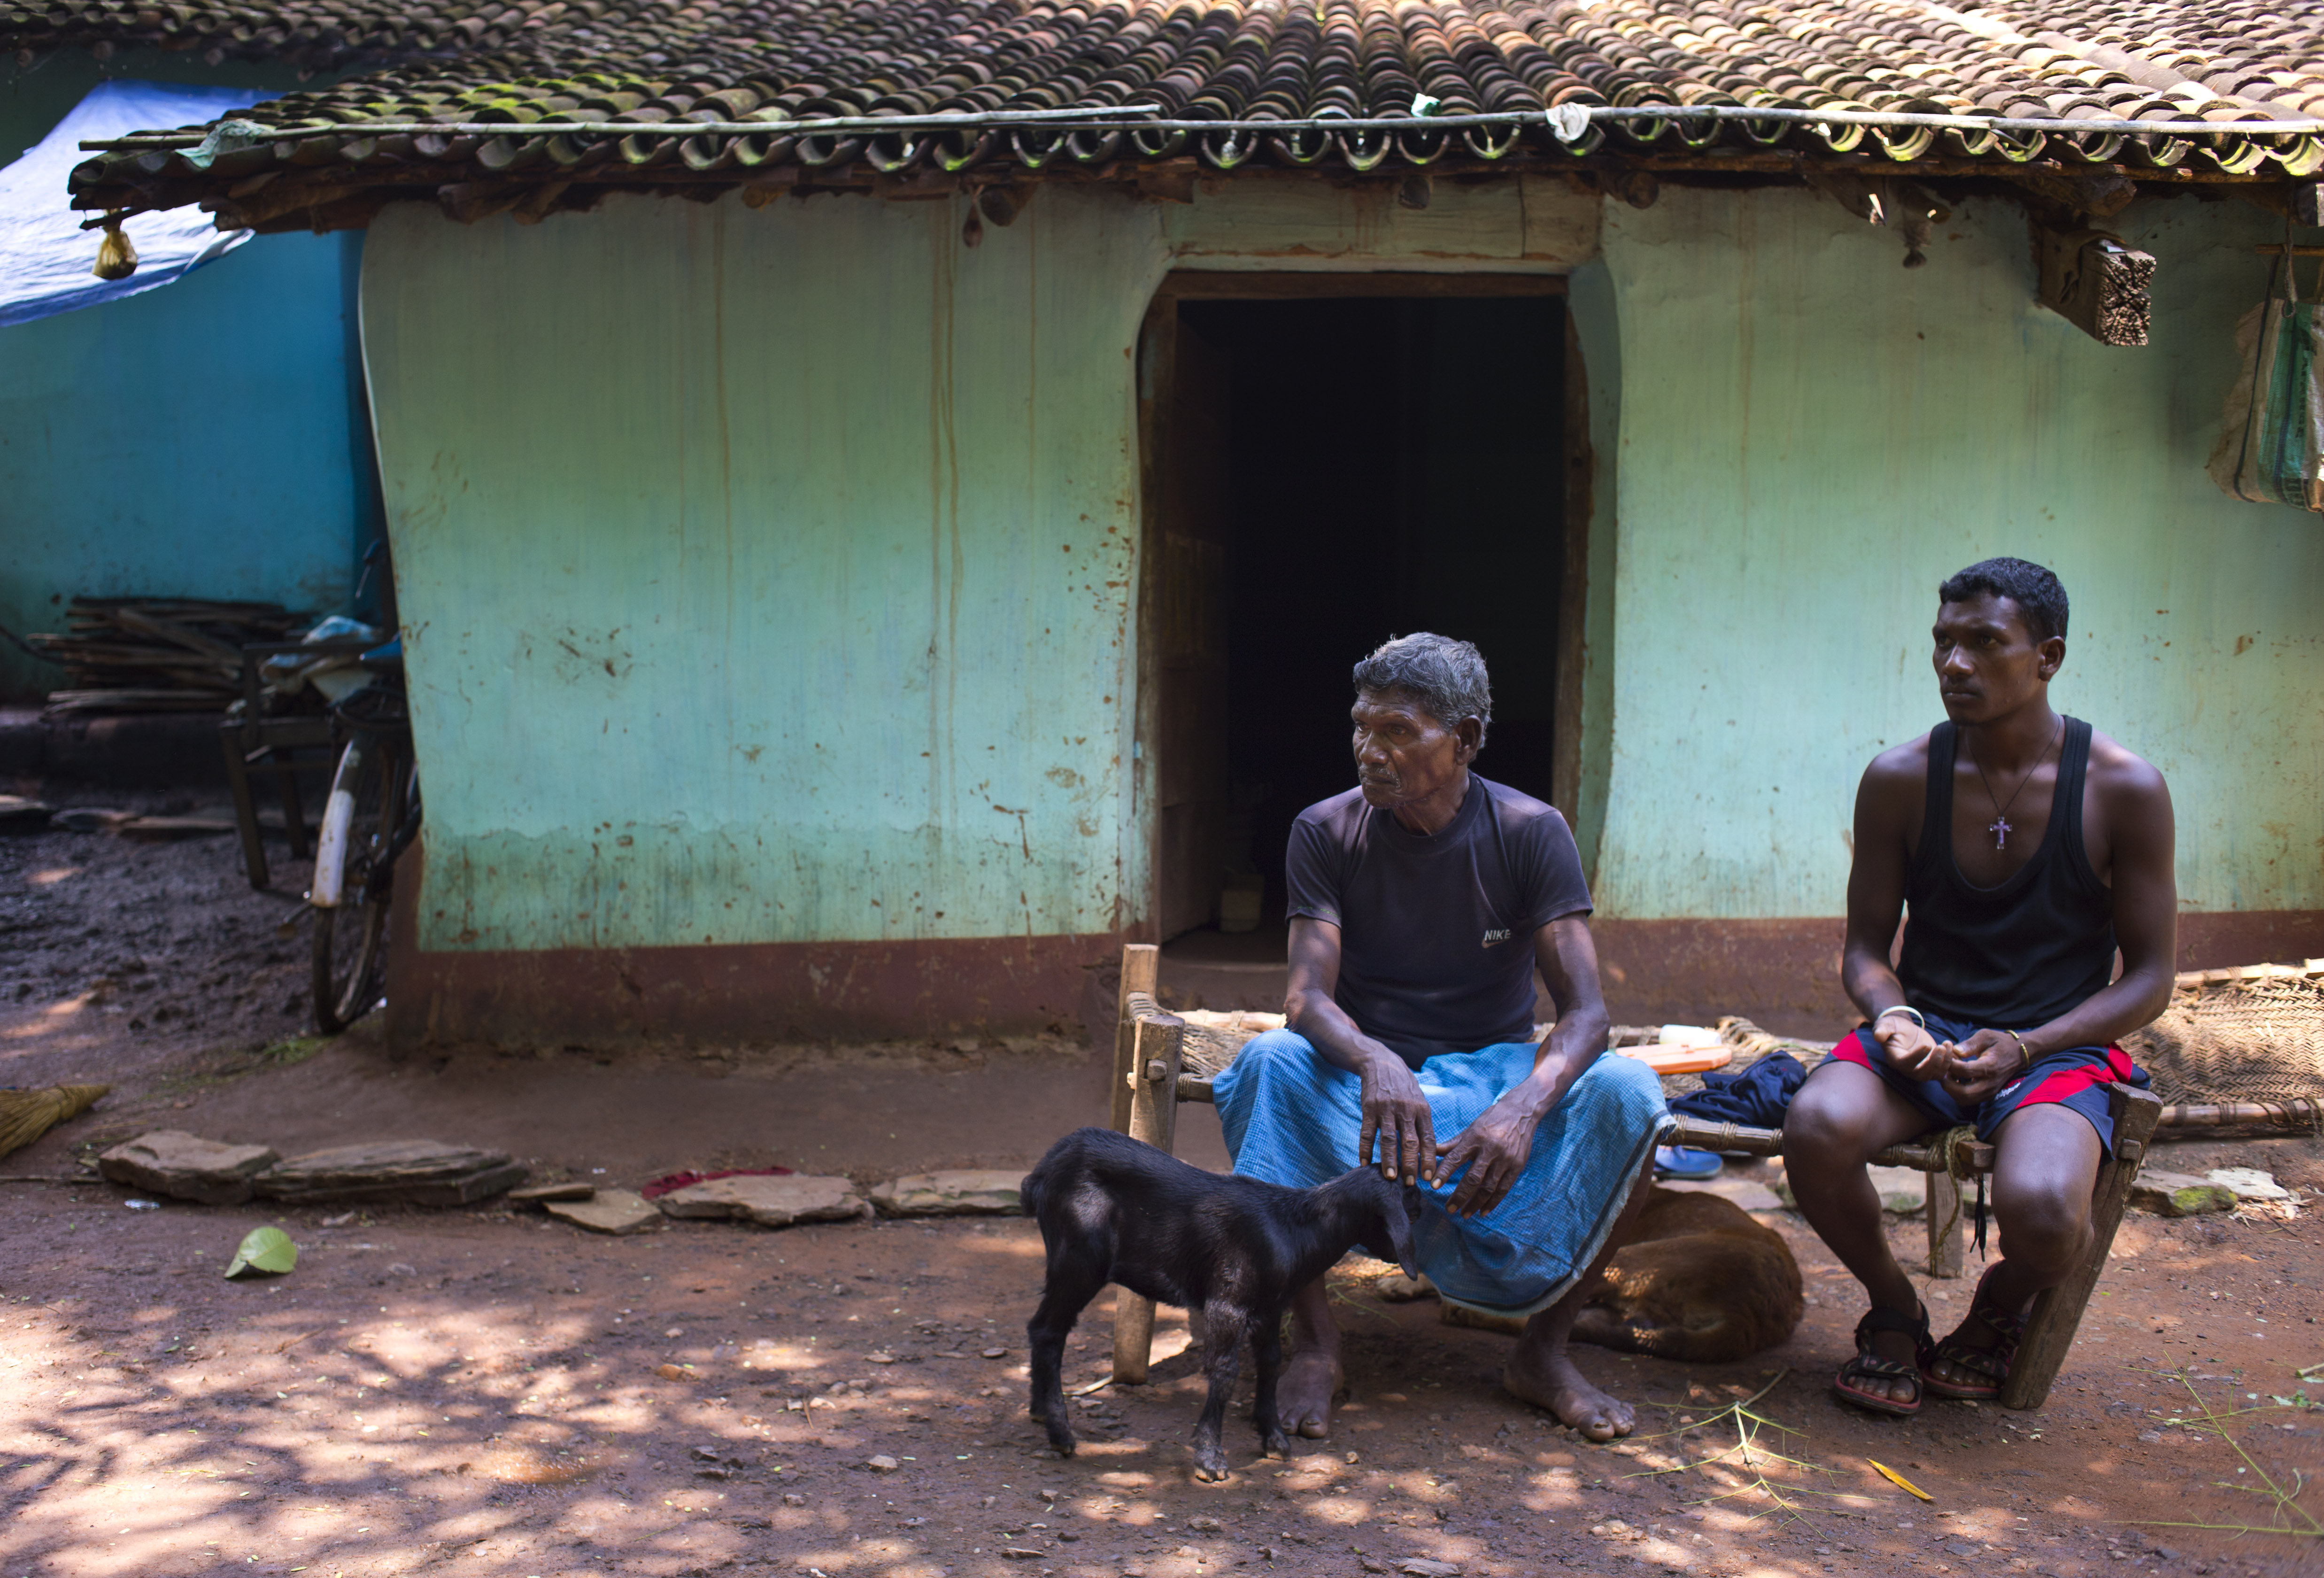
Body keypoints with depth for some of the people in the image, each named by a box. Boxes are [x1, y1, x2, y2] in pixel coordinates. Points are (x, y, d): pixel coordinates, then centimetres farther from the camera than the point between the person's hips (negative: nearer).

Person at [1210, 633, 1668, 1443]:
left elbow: (1585, 1009, -16)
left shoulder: (1530, 832, -8)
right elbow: (1307, 997, -18)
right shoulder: (1326, 831, -6)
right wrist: (1376, 1063, -43)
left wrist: (1525, 1105, -38)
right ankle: (1313, 1339, -21)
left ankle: (1543, 1346, -13)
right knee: (1269, 1059, -32)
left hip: (1497, 1071, 0)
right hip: (1365, 1071, 0)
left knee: (1626, 1090, -29)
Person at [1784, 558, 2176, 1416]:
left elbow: (2150, 977, 0)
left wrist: (2023, 1048, -15)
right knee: (1817, 1125, -32)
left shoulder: (2126, 790, -4)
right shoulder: (1900, 780, 0)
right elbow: (1865, 947, 7)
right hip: (1920, 1033, 2)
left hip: (2058, 1049, -1)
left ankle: (2001, 1305, 9)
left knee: (2042, 1210, -33)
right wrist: (1895, 1018, -16)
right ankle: (1894, 1308, 1)